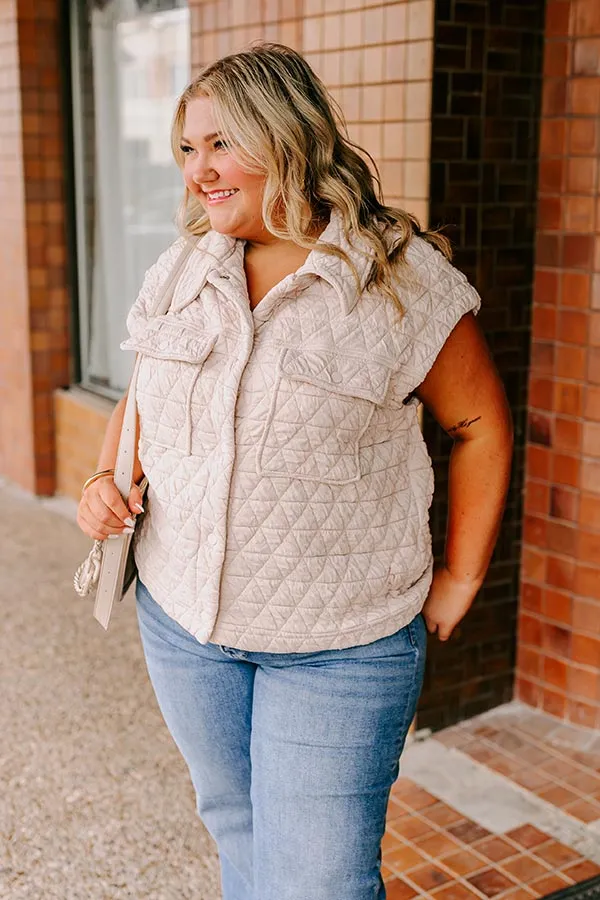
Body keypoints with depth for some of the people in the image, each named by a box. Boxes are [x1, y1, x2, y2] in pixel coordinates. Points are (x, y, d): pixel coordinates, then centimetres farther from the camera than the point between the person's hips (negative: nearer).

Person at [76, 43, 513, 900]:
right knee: (237, 830, 21)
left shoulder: (404, 279, -12)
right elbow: (144, 401, 16)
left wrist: (460, 580, -2)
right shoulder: (179, 273, 2)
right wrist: (109, 481, -4)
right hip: (182, 615, 5)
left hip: (337, 647, -4)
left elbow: (481, 424, -3)